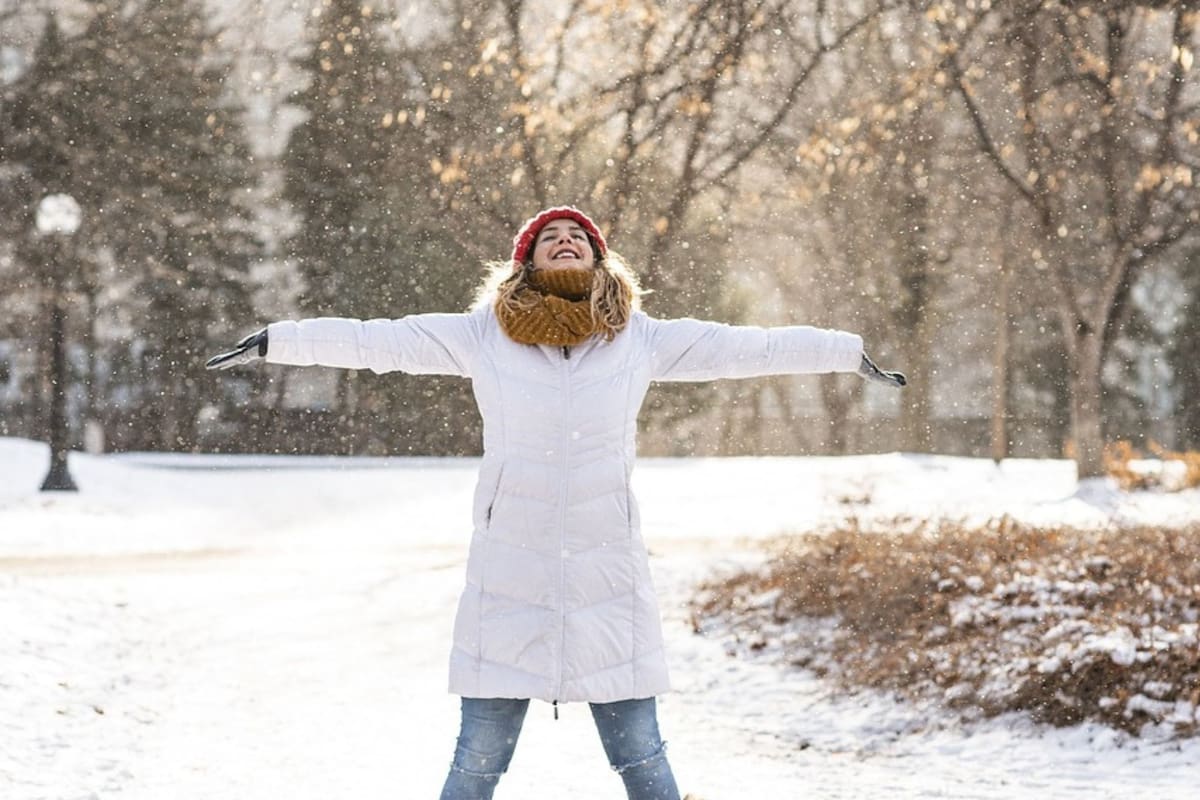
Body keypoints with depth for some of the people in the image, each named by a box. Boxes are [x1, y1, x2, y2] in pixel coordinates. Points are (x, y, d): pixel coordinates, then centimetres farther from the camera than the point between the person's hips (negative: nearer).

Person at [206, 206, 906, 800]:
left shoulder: (641, 340, 4)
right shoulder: (482, 335, 2)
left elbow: (744, 346, 11)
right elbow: (374, 341, 4)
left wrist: (851, 353, 16)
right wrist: (273, 343, 3)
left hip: (608, 579, 1)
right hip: (508, 578, -1)